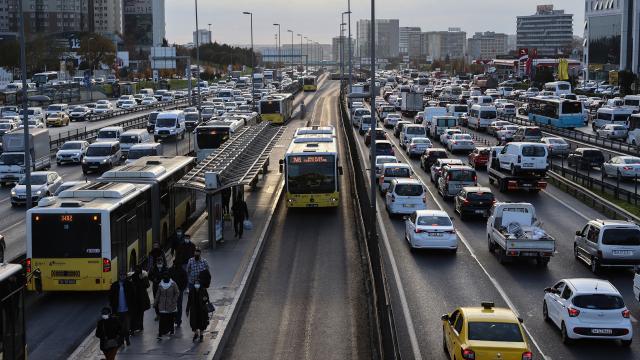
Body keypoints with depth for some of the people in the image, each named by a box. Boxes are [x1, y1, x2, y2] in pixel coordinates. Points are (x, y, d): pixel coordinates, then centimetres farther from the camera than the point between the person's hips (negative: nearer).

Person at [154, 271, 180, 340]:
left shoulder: (173, 284, -6)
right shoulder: (161, 284, 3)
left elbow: (177, 293, -2)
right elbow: (157, 295, 9)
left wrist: (174, 301, -12)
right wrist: (155, 303, 8)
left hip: (171, 306, -1)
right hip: (162, 306, 1)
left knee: (170, 319, 11)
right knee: (162, 320, -5)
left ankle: (171, 331, 30)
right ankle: (160, 334, -8)